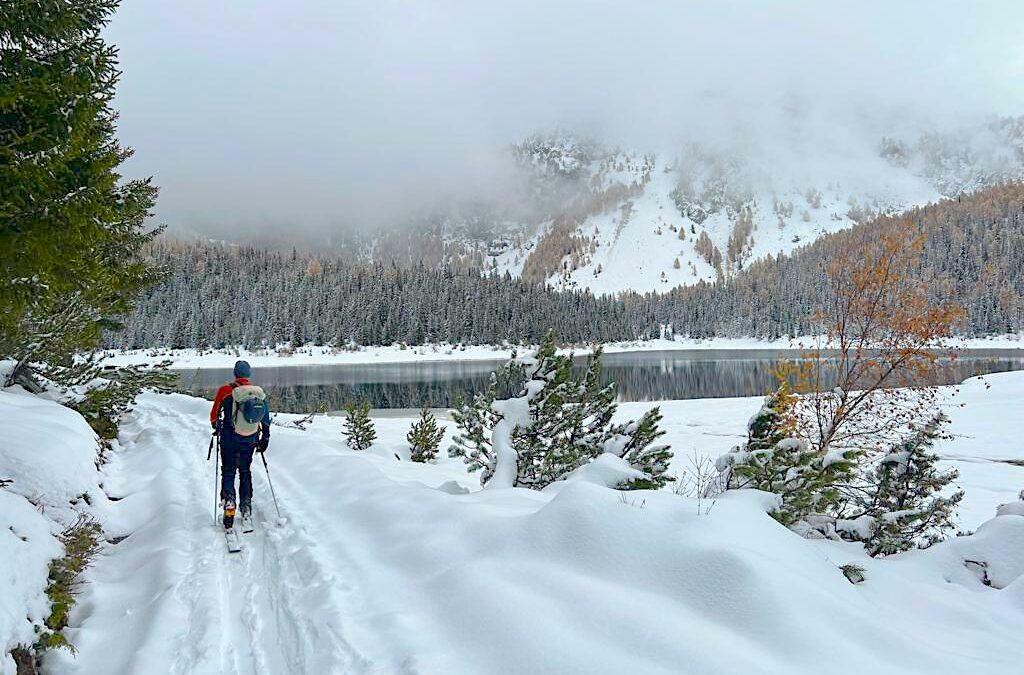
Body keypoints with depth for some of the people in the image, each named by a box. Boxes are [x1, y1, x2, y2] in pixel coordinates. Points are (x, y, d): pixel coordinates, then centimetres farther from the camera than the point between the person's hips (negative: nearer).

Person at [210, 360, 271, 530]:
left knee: (228, 471, 10)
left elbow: (214, 414, -1)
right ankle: (246, 507, 12)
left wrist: (216, 427, 19)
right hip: (250, 441, 3)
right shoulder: (260, 393, -2)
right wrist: (264, 439, 12)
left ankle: (229, 500, -11)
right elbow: (266, 420, 3)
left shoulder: (225, 390, -10)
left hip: (230, 439, -3)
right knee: (245, 471, 16)